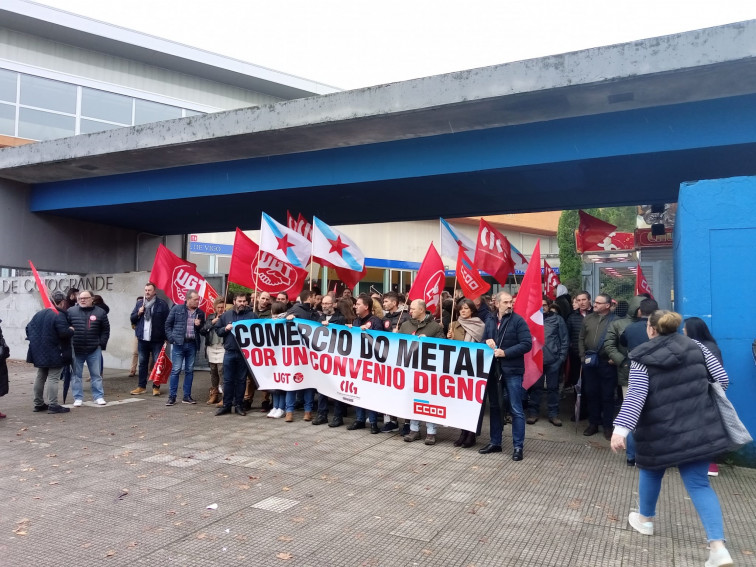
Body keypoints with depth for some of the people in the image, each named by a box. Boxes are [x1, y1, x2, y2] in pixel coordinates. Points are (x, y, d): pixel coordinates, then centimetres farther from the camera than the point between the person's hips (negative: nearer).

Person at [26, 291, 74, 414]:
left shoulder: (39, 313, 11)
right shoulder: (59, 316, -17)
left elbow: (29, 328, 16)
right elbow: (64, 333, -27)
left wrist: (34, 340, 22)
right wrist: (71, 330, -7)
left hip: (39, 352, 9)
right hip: (54, 354, -9)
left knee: (40, 377, 16)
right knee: (53, 378, -7)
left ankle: (38, 403, 24)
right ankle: (53, 405, -7)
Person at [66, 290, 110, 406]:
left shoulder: (100, 312, 1)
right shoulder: (71, 311, 0)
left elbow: (105, 329, 6)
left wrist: (102, 344, -1)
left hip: (94, 350, 0)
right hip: (75, 350, 0)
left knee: (96, 374, 7)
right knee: (76, 375, 8)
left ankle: (98, 396, 16)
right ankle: (78, 398, 17)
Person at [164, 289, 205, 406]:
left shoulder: (200, 313, 7)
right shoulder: (177, 309, -1)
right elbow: (168, 324, 4)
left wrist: (199, 325, -6)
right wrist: (171, 338, -4)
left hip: (192, 344, 4)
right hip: (179, 344, -3)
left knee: (189, 370, 8)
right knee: (176, 370, -3)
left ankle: (187, 396, 16)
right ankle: (172, 397, 4)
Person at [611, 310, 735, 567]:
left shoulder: (642, 358, -8)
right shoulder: (695, 346, 2)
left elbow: (635, 397, -17)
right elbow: (722, 378, 4)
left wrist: (620, 429, -19)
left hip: (661, 431, -3)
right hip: (698, 427, 3)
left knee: (651, 471, 22)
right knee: (698, 483, 8)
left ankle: (645, 519, 40)